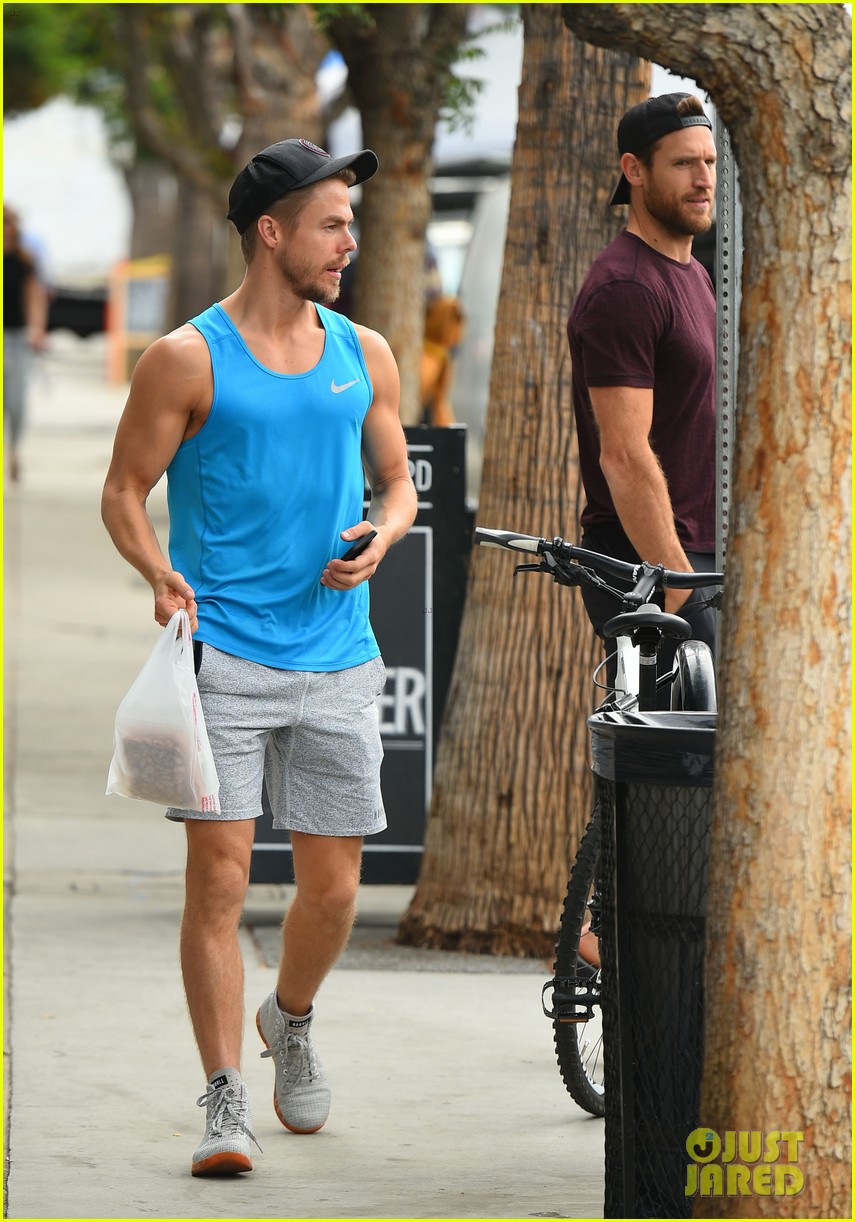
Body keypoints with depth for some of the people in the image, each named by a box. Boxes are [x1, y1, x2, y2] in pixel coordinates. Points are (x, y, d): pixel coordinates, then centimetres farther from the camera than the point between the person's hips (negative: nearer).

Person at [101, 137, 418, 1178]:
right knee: (218, 875, -9)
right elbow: (124, 490, 1)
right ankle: (224, 1101, -4)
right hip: (223, 654, -4)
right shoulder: (187, 360, -2)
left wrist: (378, 537, -2)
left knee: (332, 887, 7)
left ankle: (291, 1020, 37)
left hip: (338, 661, 4)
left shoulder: (364, 356, 11)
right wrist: (159, 575, -18)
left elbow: (397, 481, 20)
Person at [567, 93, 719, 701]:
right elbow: (624, 455, -20)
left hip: (696, 555, 10)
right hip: (645, 563, -10)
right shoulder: (624, 288, -14)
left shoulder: (693, 276, 18)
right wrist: (681, 595, -23)